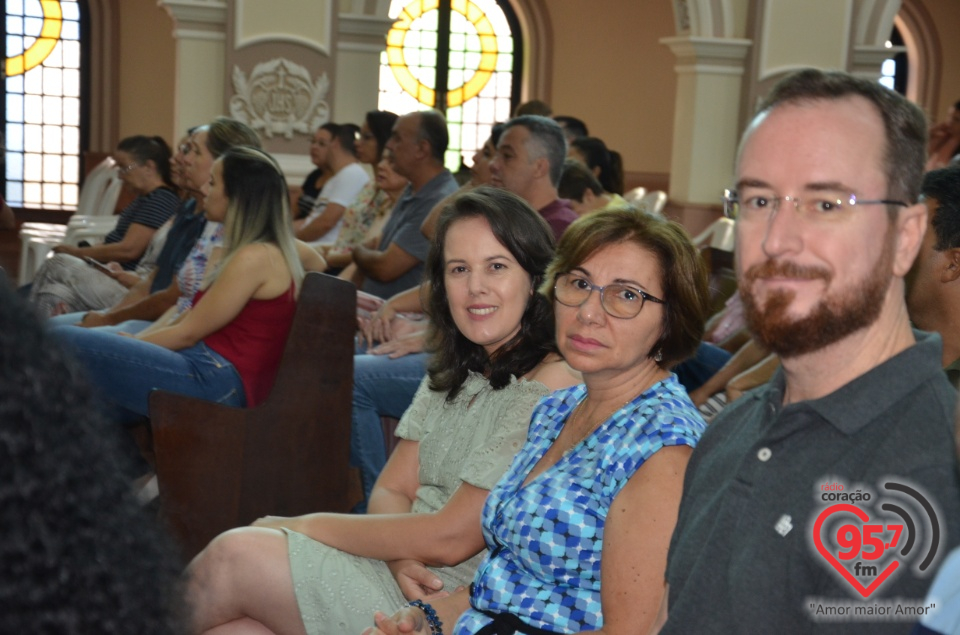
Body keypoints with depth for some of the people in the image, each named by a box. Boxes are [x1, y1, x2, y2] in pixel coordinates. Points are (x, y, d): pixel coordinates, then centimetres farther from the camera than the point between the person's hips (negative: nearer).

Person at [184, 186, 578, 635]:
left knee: (236, 556, -14)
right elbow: (391, 490, 9)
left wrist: (302, 526, -8)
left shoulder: (550, 386, -16)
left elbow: (450, 537, -18)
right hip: (414, 579, 7)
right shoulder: (455, 373, 13)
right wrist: (401, 558, -15)